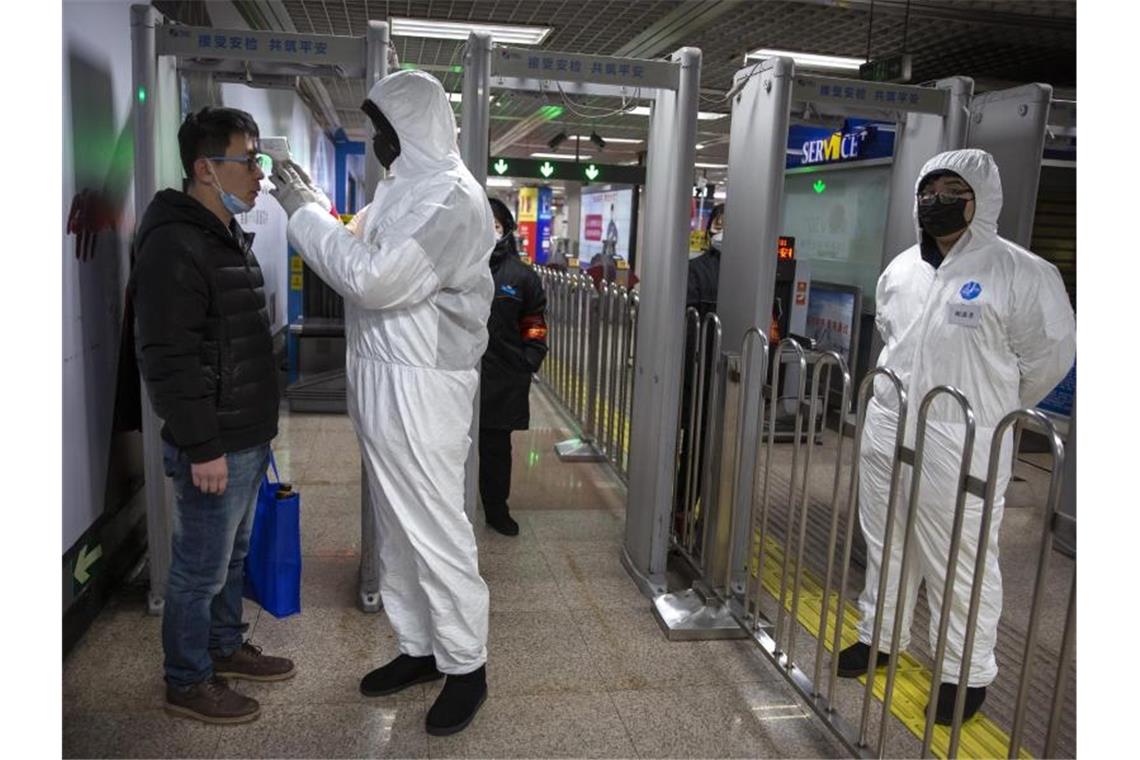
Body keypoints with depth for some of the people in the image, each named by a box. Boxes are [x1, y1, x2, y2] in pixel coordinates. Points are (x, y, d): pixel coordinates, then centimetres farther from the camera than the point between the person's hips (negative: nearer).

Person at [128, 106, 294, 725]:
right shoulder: (174, 245, -18)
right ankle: (186, 684, 22)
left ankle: (225, 647, 39)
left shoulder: (228, 238, 14)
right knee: (200, 569, 5)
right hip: (215, 447, -9)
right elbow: (168, 361, -22)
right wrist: (202, 448, -21)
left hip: (249, 438, 10)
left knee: (232, 555, 22)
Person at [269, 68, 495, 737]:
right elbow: (364, 265, 18)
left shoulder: (452, 197, -15)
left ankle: (466, 664, 17)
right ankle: (419, 647, 32)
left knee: (435, 530, 0)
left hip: (421, 386, -9)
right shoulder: (406, 189, 16)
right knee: (398, 527, 17)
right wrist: (313, 205, 12)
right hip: (382, 380, 10)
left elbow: (375, 279, -23)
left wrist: (305, 214, -13)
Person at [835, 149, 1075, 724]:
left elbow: (1050, 355, -4)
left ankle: (968, 673, 23)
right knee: (886, 545, 19)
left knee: (960, 563, 4)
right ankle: (878, 637, 38)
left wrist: (992, 409, 5)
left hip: (961, 444, -6)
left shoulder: (1022, 274, -12)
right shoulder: (900, 269, 8)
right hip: (885, 430, 6)